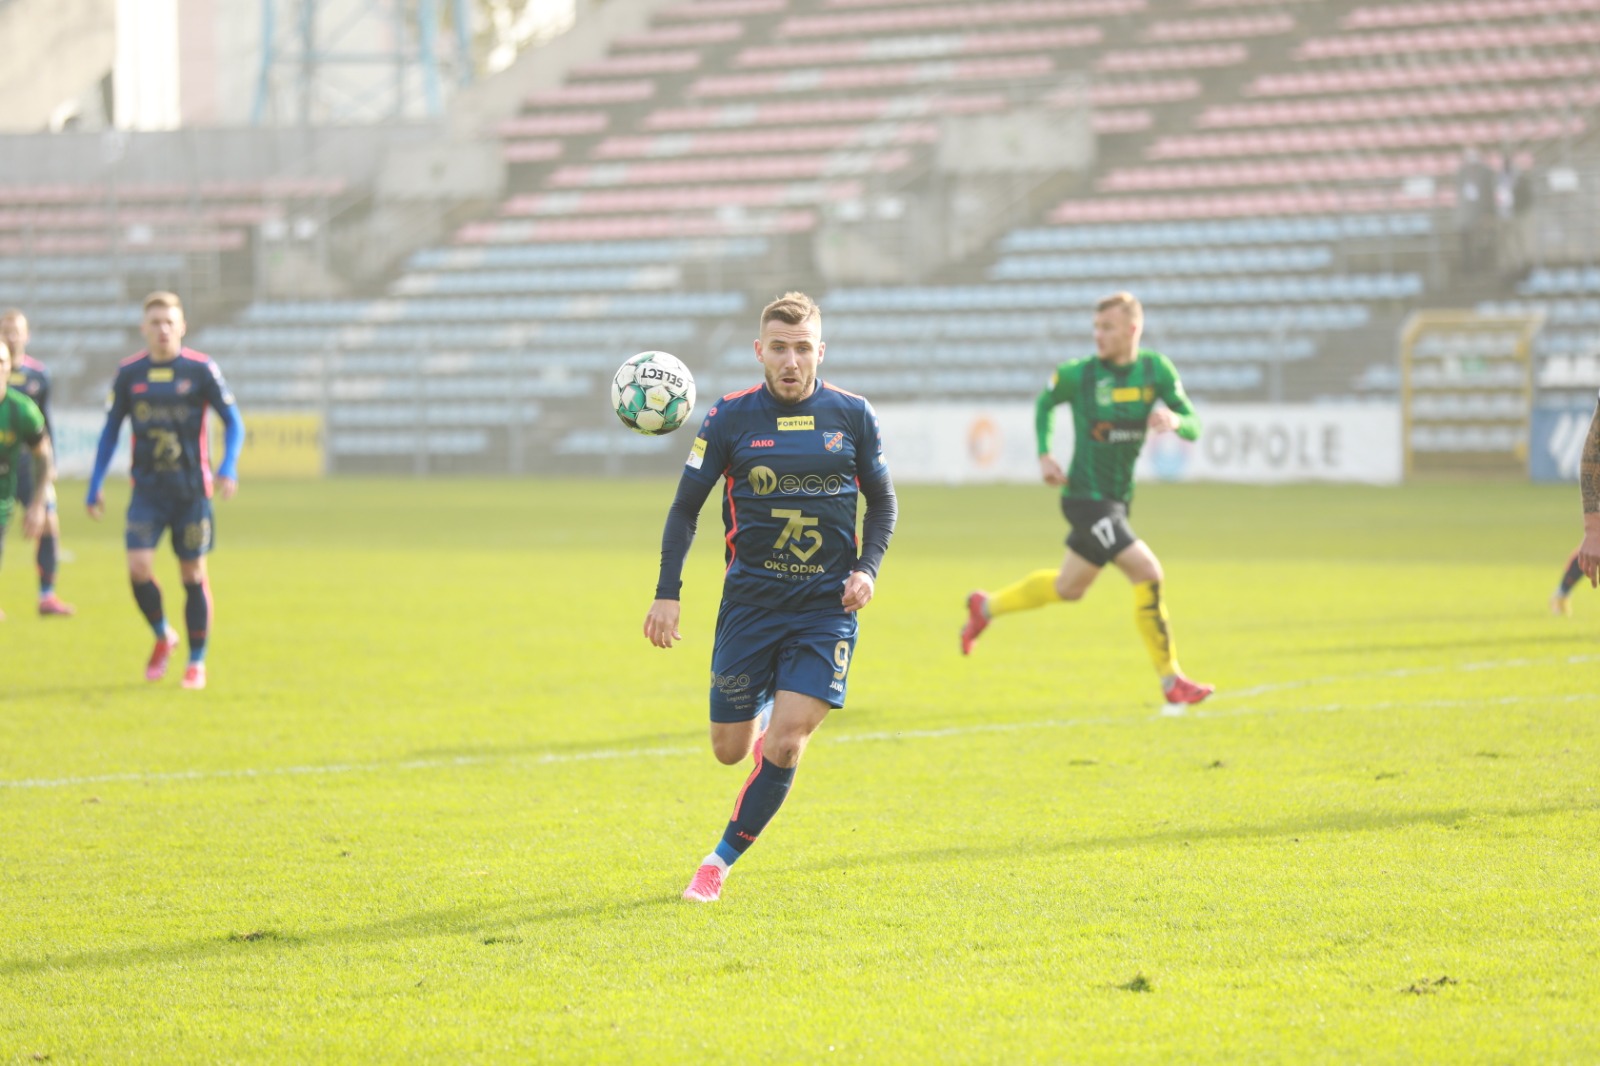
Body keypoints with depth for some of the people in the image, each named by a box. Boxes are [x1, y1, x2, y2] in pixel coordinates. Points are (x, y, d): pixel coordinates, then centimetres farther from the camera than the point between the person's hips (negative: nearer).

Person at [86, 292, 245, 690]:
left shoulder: (201, 370, -5)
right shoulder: (128, 373, 2)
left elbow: (233, 422, -1)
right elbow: (110, 431, 10)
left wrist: (228, 469, -17)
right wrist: (94, 488, 7)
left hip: (191, 489, -1)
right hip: (147, 489, 1)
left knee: (193, 574, 2)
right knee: (138, 565, -13)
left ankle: (197, 662, 16)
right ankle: (162, 636, 14)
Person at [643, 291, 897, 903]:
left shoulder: (853, 416, -1)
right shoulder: (729, 418, -3)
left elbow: (882, 502, 12)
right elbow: (685, 507, 3)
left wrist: (866, 568, -5)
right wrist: (667, 593, -6)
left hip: (826, 605, 0)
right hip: (750, 601, 1)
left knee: (784, 745, -13)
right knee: (730, 751, 5)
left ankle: (722, 859, 5)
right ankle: (766, 710, 42)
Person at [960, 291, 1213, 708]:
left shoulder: (1155, 369, -2)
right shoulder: (1078, 374, -9)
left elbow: (1194, 427, -3)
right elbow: (1045, 403, 12)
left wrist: (1174, 420, -25)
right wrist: (1044, 455, 1)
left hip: (1116, 501, 6)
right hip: (1085, 497, -6)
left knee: (1068, 588, 20)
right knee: (1148, 572, -18)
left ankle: (986, 607, 43)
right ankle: (1171, 681, -9)